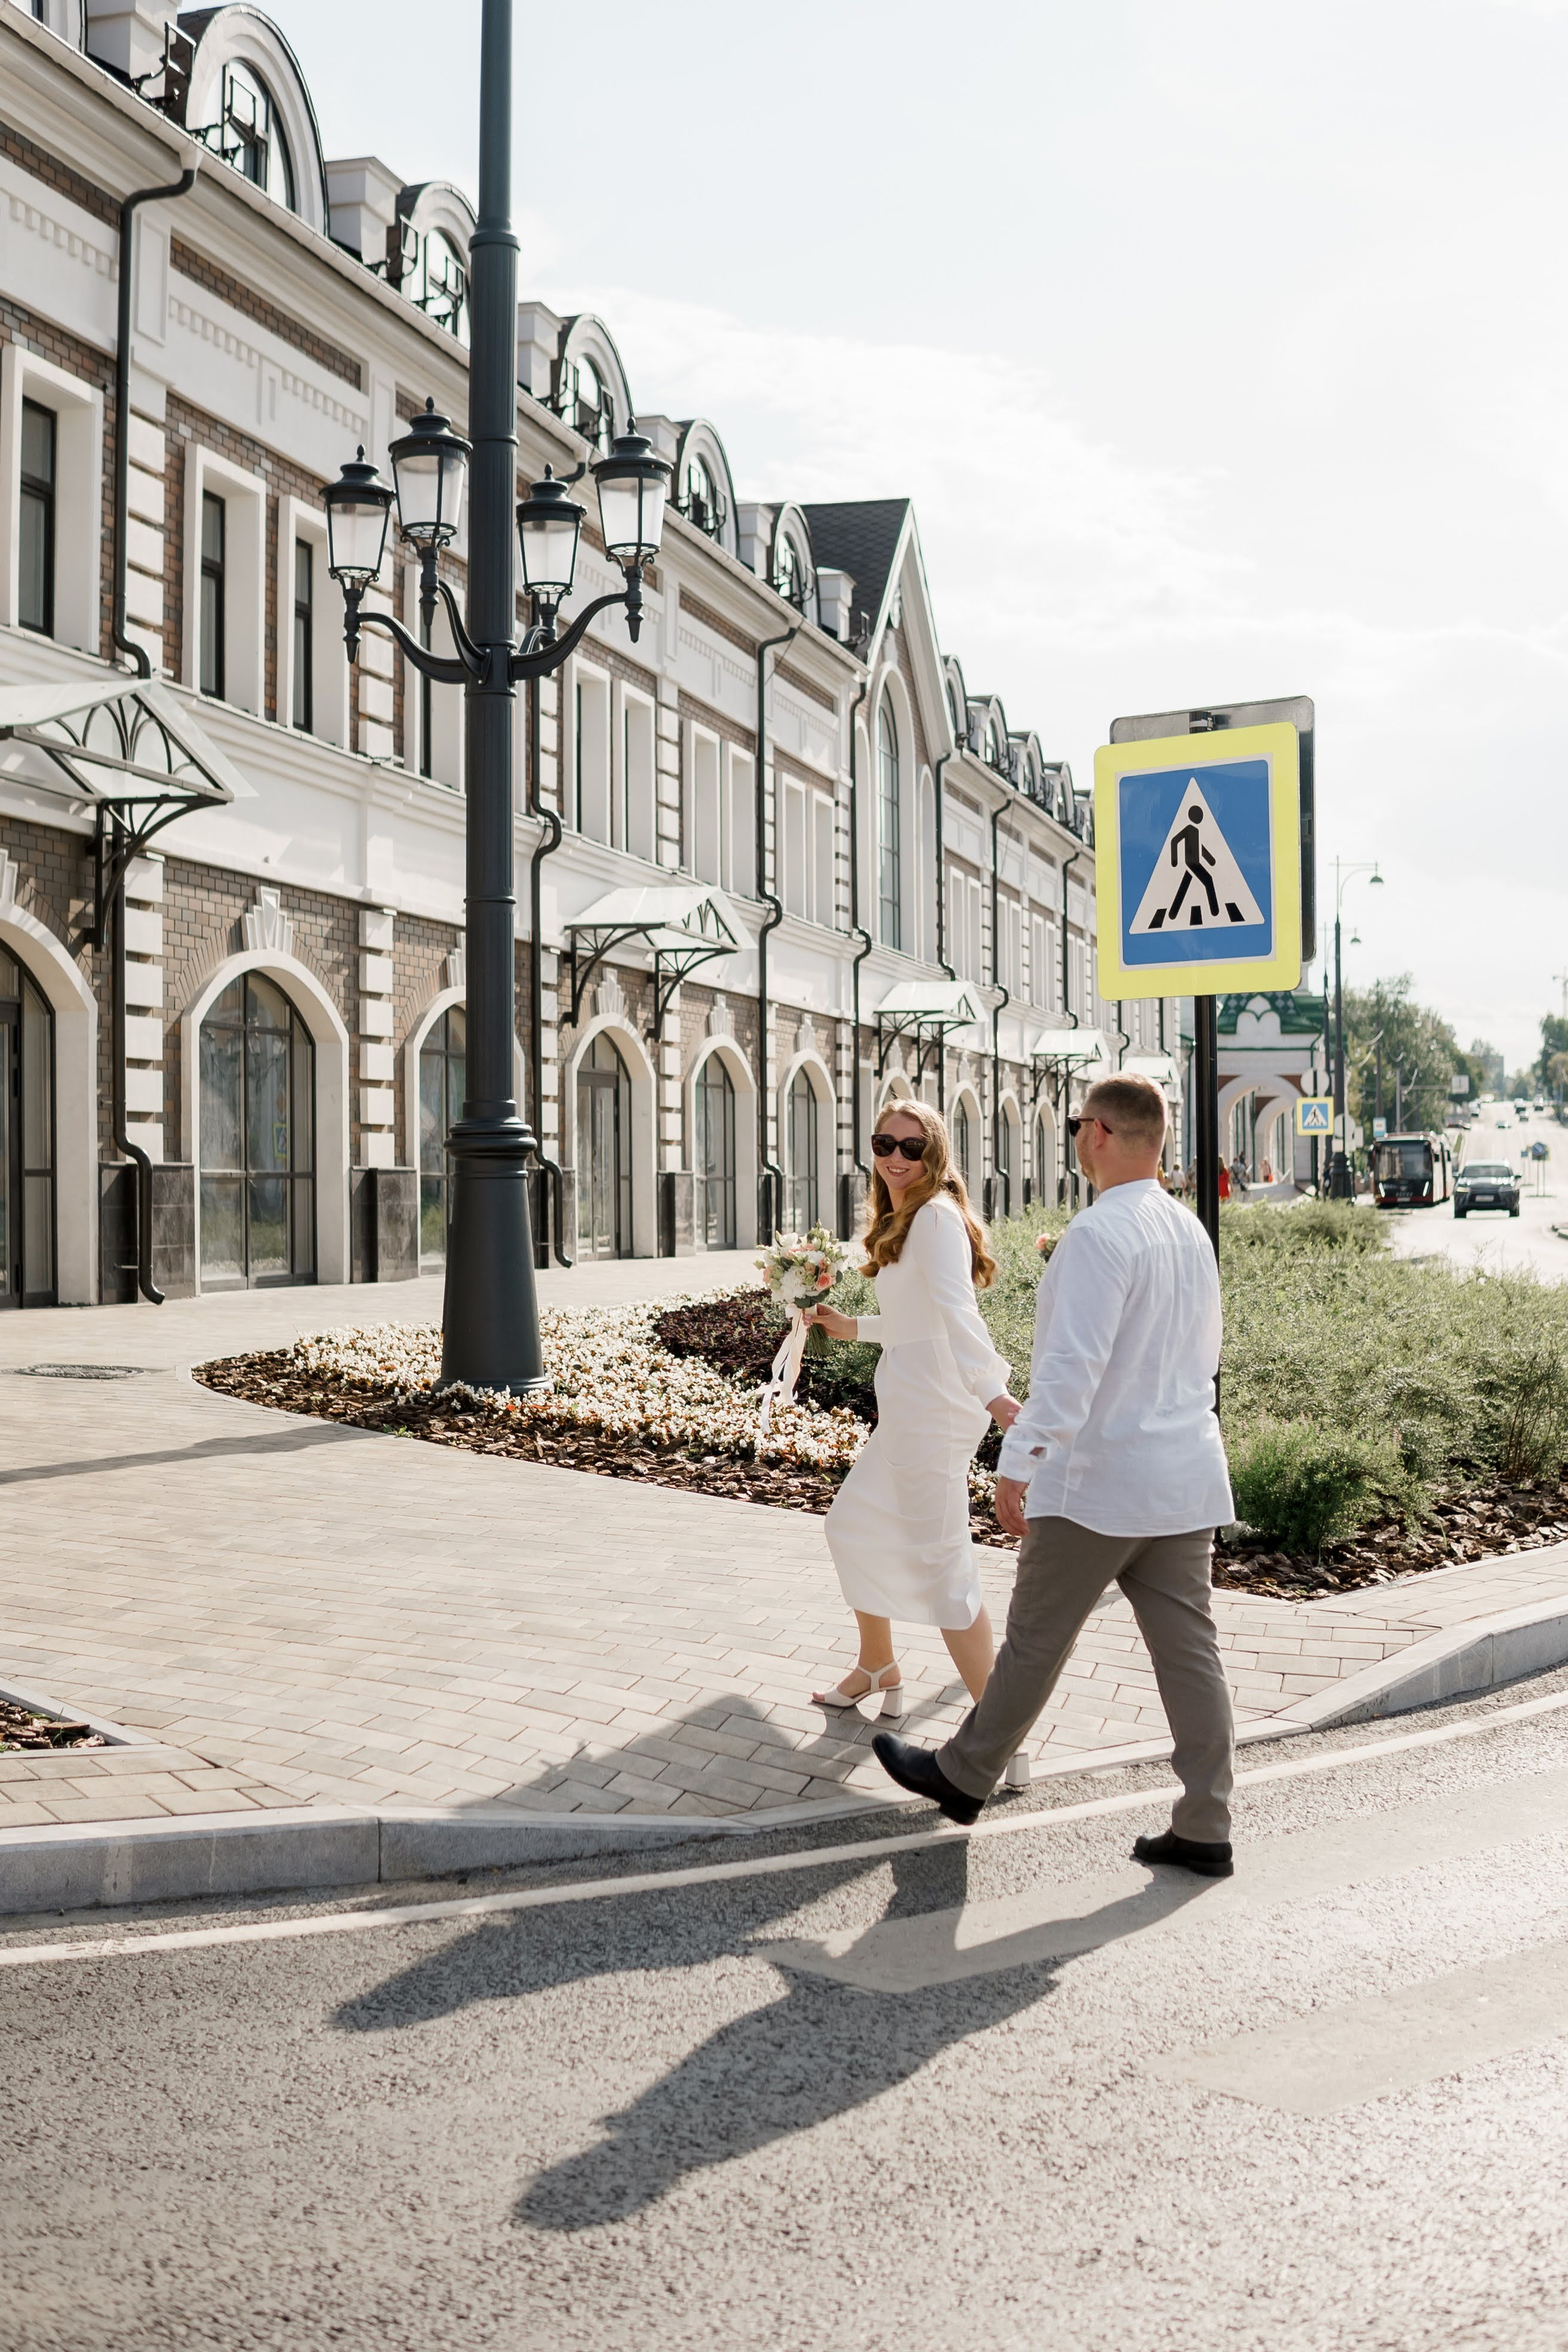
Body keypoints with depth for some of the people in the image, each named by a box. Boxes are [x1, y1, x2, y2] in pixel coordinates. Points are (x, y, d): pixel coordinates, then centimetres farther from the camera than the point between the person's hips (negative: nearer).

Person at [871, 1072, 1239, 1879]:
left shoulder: (1098, 1235, -19)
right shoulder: (1190, 1230, 8)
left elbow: (1073, 1366, -28)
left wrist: (1019, 1460, -29)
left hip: (1098, 1480, -7)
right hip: (1186, 1477, 8)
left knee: (1036, 1638, 8)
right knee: (1187, 1647, 8)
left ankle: (963, 1775, 26)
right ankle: (1204, 1828, 12)